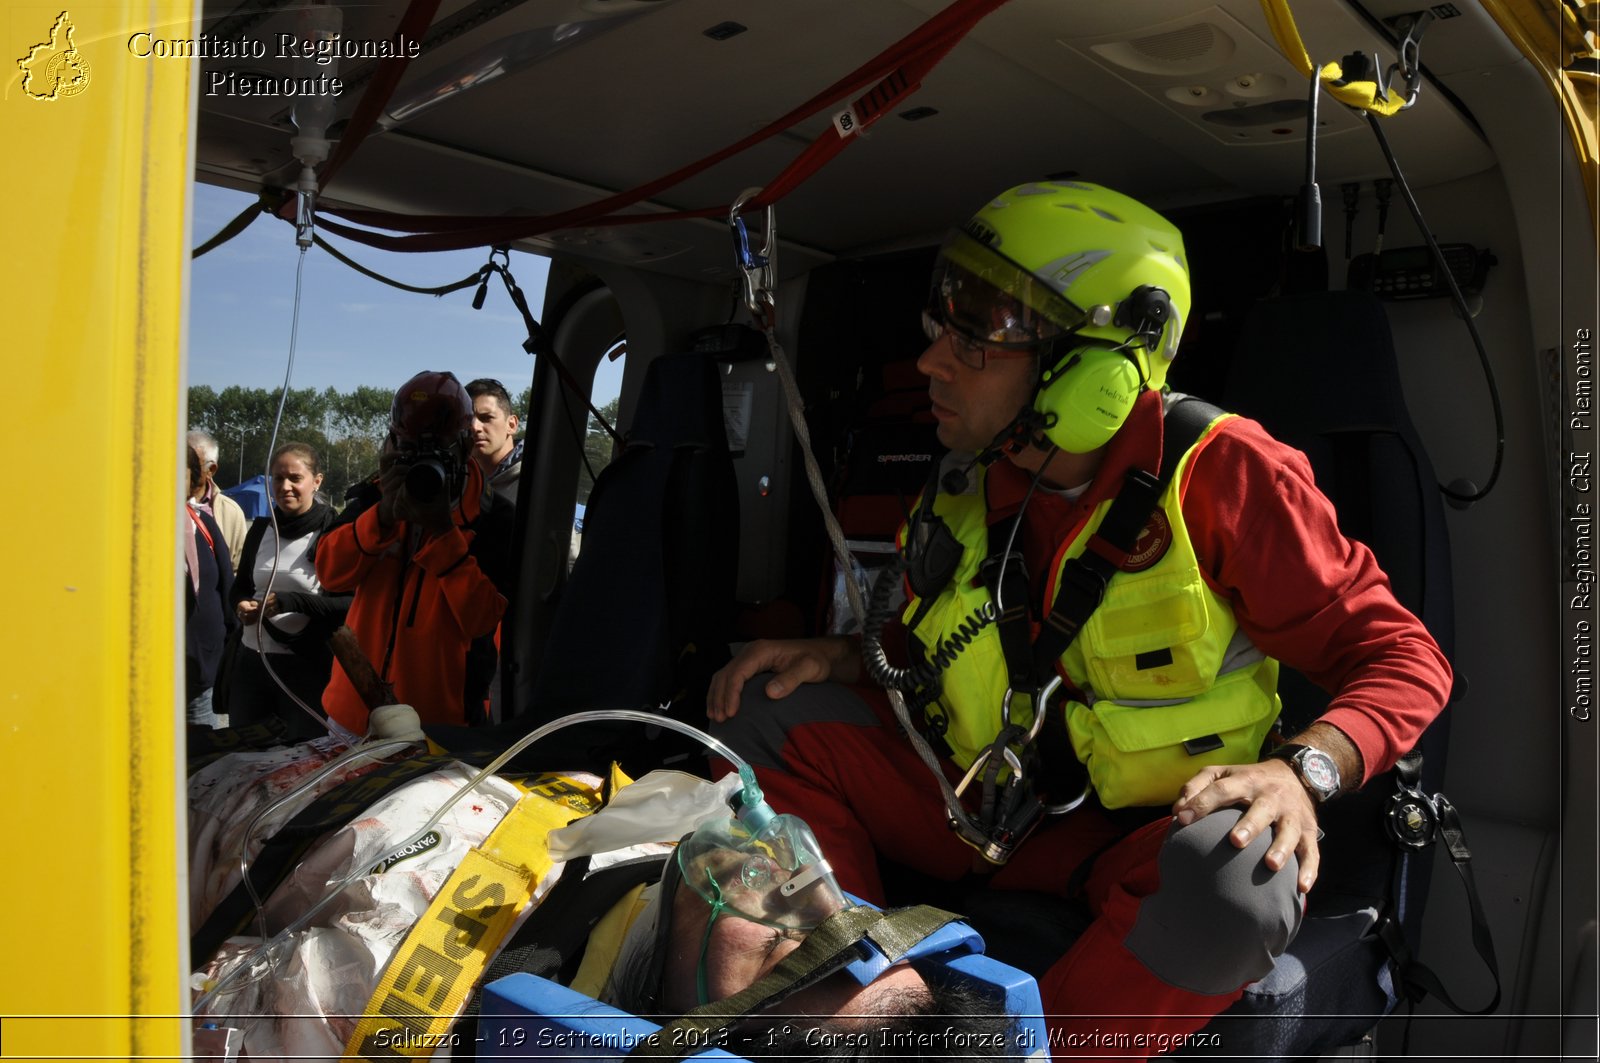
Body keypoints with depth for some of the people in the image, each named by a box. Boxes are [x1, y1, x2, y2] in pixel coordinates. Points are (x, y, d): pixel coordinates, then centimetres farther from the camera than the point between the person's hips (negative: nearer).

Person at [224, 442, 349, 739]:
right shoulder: (261, 528, 8)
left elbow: (351, 603, -15)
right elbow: (239, 587, 19)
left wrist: (290, 602, -22)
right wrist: (241, 605, -4)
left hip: (308, 667, -6)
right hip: (250, 661, 6)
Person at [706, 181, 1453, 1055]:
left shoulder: (1217, 474, -18)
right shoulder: (969, 487, -2)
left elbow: (1399, 658, -12)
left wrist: (1300, 770, -31)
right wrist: (840, 658, -5)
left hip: (1127, 842, -4)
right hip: (976, 815, 5)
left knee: (1239, 879, -38)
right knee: (767, 710, -8)